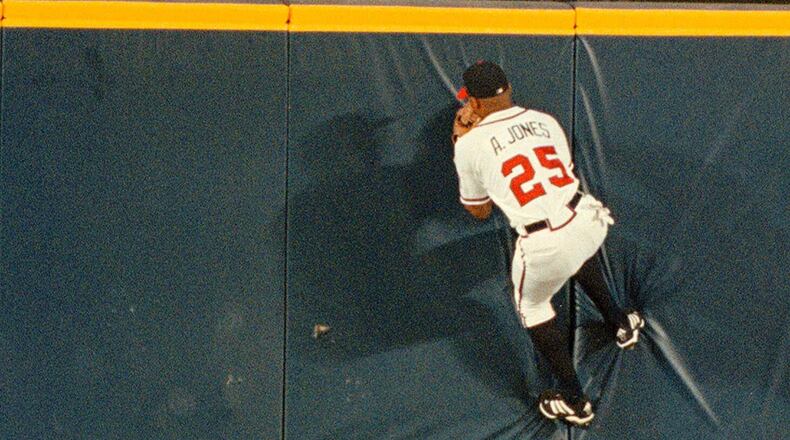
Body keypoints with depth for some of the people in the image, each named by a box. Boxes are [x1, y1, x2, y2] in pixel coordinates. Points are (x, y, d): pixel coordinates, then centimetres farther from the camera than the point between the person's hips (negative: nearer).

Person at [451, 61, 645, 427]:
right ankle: (620, 323, 55)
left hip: (544, 244, -4)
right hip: (588, 220, 5)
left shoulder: (471, 144, 2)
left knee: (532, 305, 26)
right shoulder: (544, 120, 13)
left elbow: (478, 210, 17)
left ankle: (574, 403, 27)